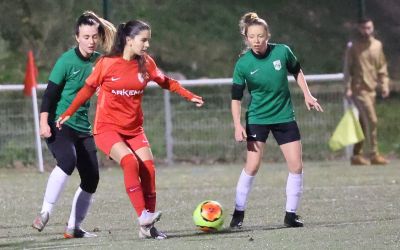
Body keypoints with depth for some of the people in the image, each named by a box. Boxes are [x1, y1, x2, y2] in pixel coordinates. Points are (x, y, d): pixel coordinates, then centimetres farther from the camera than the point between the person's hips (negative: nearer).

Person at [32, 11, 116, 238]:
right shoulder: (67, 61, -12)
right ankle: (45, 213, -25)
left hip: (83, 128, 6)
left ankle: (74, 228, 13)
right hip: (58, 125, -6)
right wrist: (44, 122, -19)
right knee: (68, 161, -31)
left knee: (92, 177, 1)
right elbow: (50, 93, -11)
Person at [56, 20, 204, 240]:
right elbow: (88, 89, 2)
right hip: (107, 128, -4)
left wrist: (189, 96, 6)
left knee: (148, 169, -10)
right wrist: (68, 113, 3)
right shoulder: (107, 64, -10)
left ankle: (148, 227, 0)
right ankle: (143, 216, -28)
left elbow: (166, 82, 15)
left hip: (134, 129, 4)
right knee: (130, 162, -28)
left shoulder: (146, 63, 0)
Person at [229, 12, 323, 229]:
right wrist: (237, 125, -19)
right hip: (257, 119, -2)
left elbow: (297, 71, 10)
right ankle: (238, 214, 1)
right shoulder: (243, 64, -14)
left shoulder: (282, 52, -11)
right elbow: (236, 98, -9)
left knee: (296, 166, -2)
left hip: (284, 116, 2)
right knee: (252, 165, -12)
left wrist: (307, 95, 6)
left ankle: (291, 215, 11)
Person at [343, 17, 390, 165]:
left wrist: (384, 84, 4)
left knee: (363, 123, 9)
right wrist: (348, 88, -13)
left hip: (371, 89, 6)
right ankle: (374, 155, -11)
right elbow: (347, 68, -6)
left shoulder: (377, 45, 9)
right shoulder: (353, 46, -5)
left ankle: (356, 155, 16)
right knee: (372, 120, -13)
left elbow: (382, 67, 14)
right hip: (359, 89, -6)